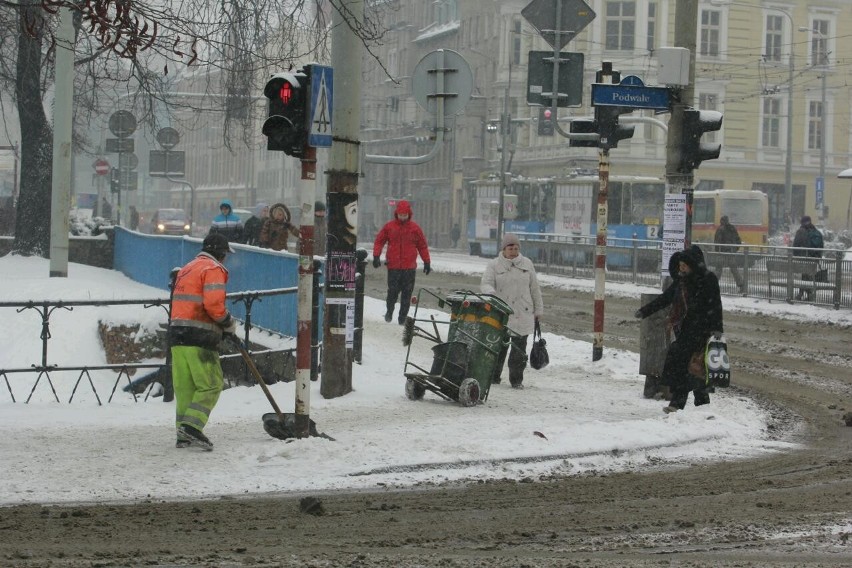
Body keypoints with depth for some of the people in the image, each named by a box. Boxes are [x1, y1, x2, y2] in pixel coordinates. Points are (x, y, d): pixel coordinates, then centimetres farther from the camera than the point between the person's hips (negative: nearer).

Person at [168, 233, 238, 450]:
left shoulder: (187, 269, 23)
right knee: (210, 385, -5)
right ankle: (191, 426, -18)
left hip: (177, 334, 8)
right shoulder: (214, 269, -5)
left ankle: (184, 435, 10)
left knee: (184, 386, 10)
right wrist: (228, 322, -3)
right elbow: (213, 303, -19)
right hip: (199, 337, -8)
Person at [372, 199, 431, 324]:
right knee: (393, 291, 0)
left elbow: (423, 246, 11)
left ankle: (403, 317, 9)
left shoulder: (415, 228, 5)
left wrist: (427, 262, 9)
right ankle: (389, 311, 24)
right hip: (393, 266, -1)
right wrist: (376, 256, -3)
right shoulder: (389, 226, 4)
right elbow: (379, 241, 8)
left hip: (409, 267, 1)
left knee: (407, 294, 1)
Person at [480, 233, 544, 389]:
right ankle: (493, 376, 19)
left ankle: (516, 379, 8)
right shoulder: (494, 265, 2)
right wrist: (491, 293, -32)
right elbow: (485, 284, -9)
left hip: (523, 315, 1)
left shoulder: (527, 264, 9)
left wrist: (538, 310, 14)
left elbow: (534, 288, 14)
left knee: (519, 349, 1)